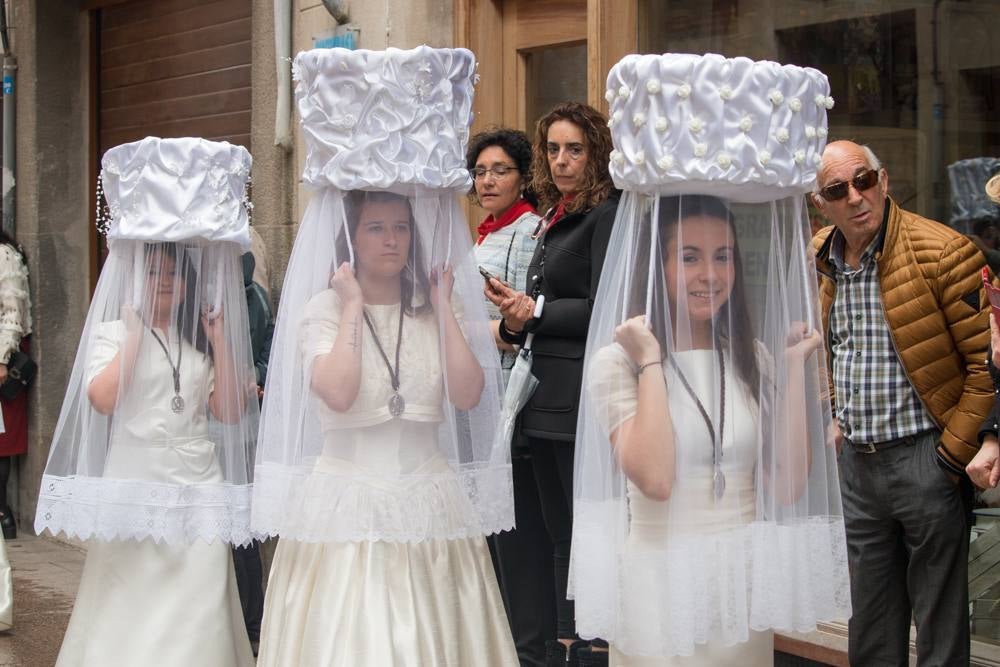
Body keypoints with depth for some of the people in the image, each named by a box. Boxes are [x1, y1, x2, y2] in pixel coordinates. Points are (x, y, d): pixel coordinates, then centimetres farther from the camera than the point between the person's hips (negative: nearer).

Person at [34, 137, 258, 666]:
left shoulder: (201, 337, 14)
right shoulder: (112, 330, 3)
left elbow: (231, 412, 4)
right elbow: (103, 397, -15)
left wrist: (220, 341, -2)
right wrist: (137, 331, -10)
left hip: (198, 488, 3)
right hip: (134, 485, -3)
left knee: (194, 613, 1)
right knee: (130, 613, 0)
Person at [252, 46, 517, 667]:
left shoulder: (442, 309, 8)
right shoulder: (322, 308, -1)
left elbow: (469, 395, -8)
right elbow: (338, 393, -19)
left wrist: (444, 305, -5)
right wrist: (352, 307, -11)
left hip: (429, 504, 3)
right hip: (346, 502, -2)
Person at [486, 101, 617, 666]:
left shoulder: (607, 213, -9)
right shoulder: (553, 218, 17)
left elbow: (602, 307, -16)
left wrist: (534, 310, -5)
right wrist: (513, 318, 0)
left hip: (585, 397, -9)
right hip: (547, 396, 9)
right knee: (560, 531, 15)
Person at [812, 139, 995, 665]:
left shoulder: (942, 251, -15)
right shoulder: (818, 258, 5)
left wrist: (955, 451, -14)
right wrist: (833, 419, 14)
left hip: (924, 458, -6)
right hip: (857, 460, 6)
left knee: (939, 622, 3)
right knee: (870, 621, 16)